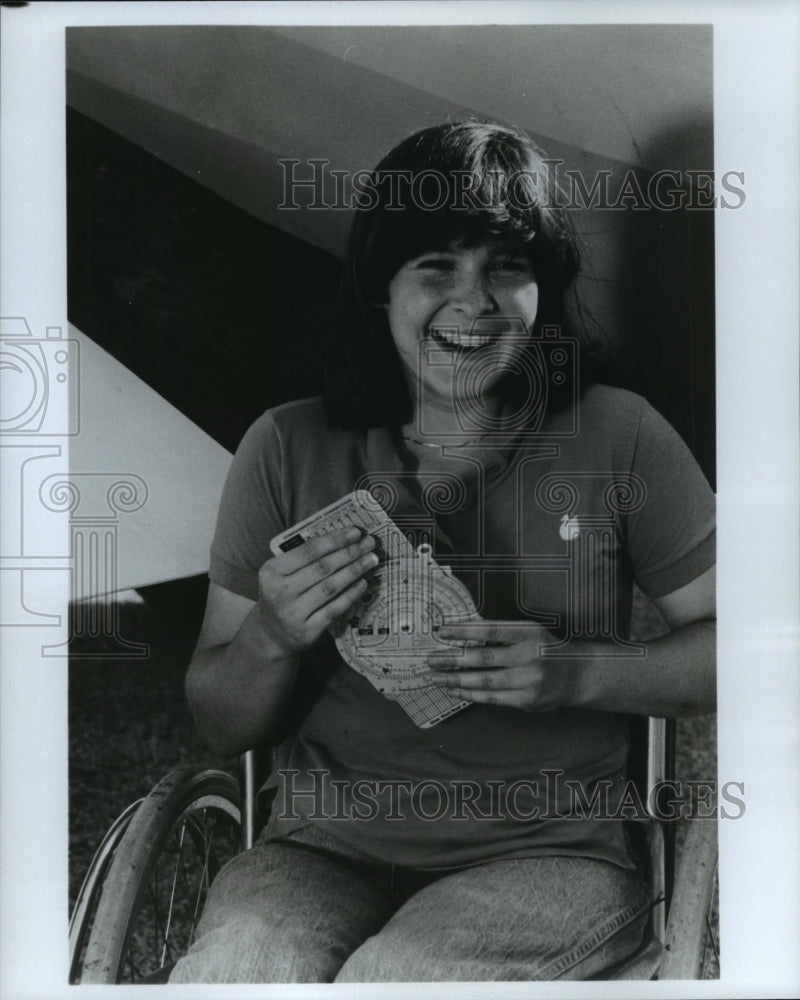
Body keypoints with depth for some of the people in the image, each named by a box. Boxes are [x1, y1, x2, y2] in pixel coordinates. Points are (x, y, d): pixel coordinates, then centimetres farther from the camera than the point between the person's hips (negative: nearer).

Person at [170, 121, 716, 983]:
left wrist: (576, 672, -12)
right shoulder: (287, 449, 4)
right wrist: (271, 638, -13)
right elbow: (221, 728, 9)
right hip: (327, 844, 2)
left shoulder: (616, 437, 0)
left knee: (398, 976, -30)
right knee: (235, 964, -29)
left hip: (550, 848, -1)